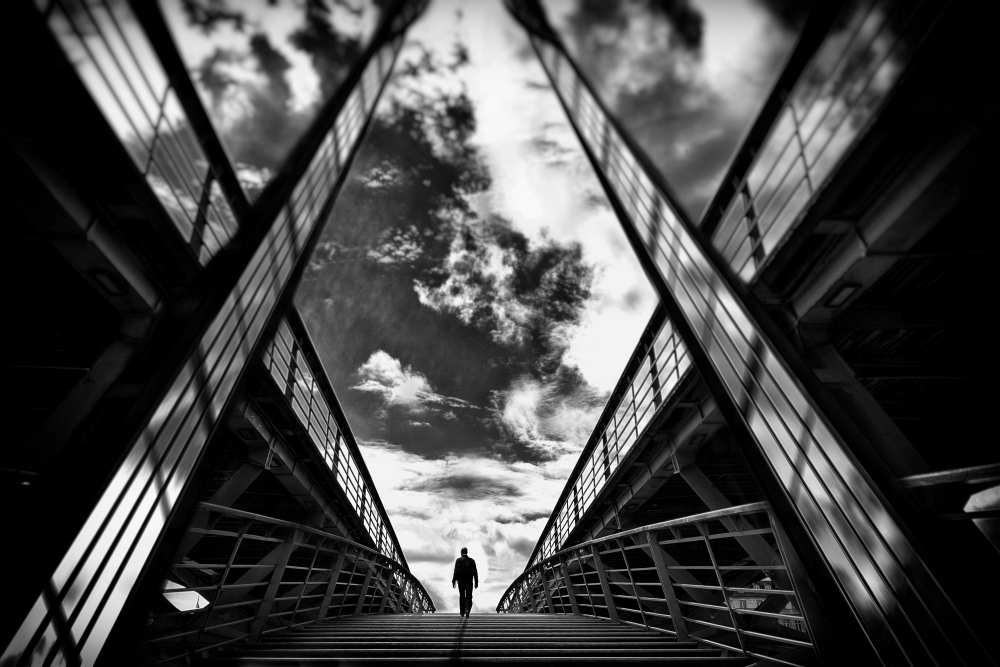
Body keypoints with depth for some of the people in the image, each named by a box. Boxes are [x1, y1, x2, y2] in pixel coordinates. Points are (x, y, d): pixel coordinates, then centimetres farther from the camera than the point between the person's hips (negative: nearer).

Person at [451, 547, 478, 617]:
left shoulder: (458, 560, -6)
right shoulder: (472, 560, 0)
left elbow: (456, 571, -11)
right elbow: (475, 572, 0)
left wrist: (453, 581, -7)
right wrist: (476, 582, 5)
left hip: (460, 581, 0)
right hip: (469, 581, 0)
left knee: (462, 597, 16)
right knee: (469, 597, 7)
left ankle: (462, 612, 21)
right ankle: (467, 609, -15)